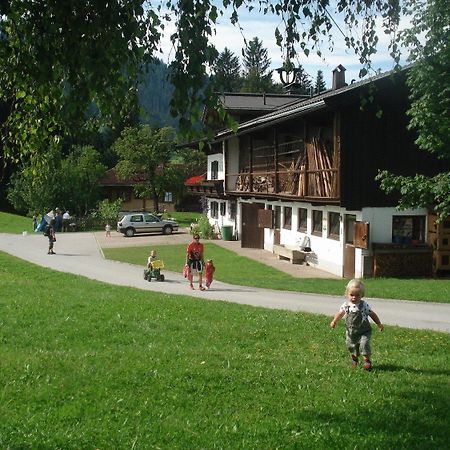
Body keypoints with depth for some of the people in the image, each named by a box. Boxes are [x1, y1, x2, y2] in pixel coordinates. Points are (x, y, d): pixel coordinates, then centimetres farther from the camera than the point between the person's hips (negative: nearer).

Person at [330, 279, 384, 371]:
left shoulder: (364, 305, -14)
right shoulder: (346, 305, -7)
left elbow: (372, 314, -3)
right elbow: (340, 313, 8)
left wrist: (379, 324, 0)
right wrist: (334, 321, -4)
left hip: (364, 332, -3)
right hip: (351, 332, 3)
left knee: (364, 344, -19)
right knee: (351, 346, 15)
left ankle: (367, 360, -1)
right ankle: (354, 358, 43)